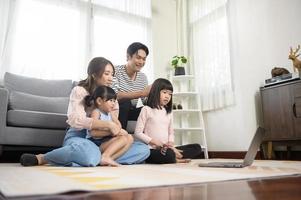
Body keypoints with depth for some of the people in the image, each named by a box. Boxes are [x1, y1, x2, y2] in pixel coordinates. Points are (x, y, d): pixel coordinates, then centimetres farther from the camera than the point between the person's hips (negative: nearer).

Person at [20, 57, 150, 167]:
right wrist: (107, 125, -23)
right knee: (89, 153, -43)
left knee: (144, 149, -14)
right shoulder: (79, 91, -1)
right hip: (78, 136, -5)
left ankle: (102, 158, -28)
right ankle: (42, 159, -17)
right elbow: (76, 120, -18)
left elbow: (114, 123, 6)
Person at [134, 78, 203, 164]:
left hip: (166, 149, 7)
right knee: (168, 155, -39)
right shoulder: (146, 110, -1)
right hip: (152, 150, -6)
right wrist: (153, 141, -15)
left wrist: (170, 144, 0)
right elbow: (138, 133, -5)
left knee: (197, 148, -5)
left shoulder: (168, 112, 19)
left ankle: (174, 157, -19)